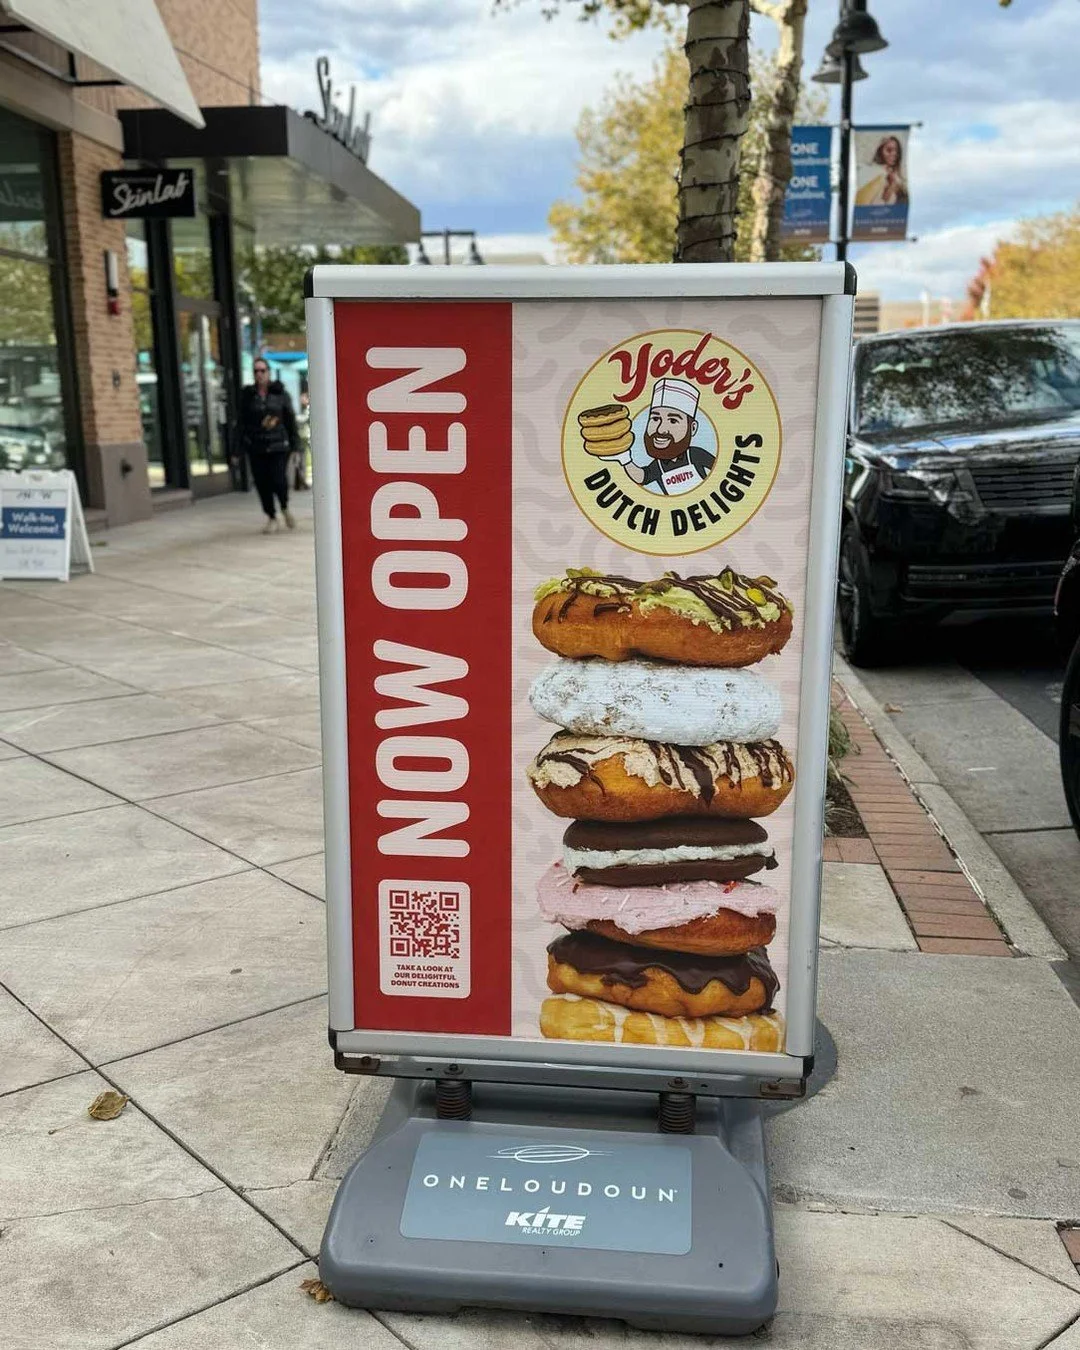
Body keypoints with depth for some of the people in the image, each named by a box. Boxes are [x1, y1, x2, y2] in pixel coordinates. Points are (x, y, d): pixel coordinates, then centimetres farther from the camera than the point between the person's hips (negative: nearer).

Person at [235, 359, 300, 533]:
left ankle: (285, 508, 18)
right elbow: (242, 423, 4)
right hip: (256, 448, 1)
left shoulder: (280, 393, 4)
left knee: (279, 480, -11)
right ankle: (271, 517, 18)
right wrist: (241, 448, 0)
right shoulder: (247, 395, 4)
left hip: (278, 445, -1)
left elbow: (290, 419, 5)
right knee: (262, 484, 2)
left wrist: (295, 445, 1)